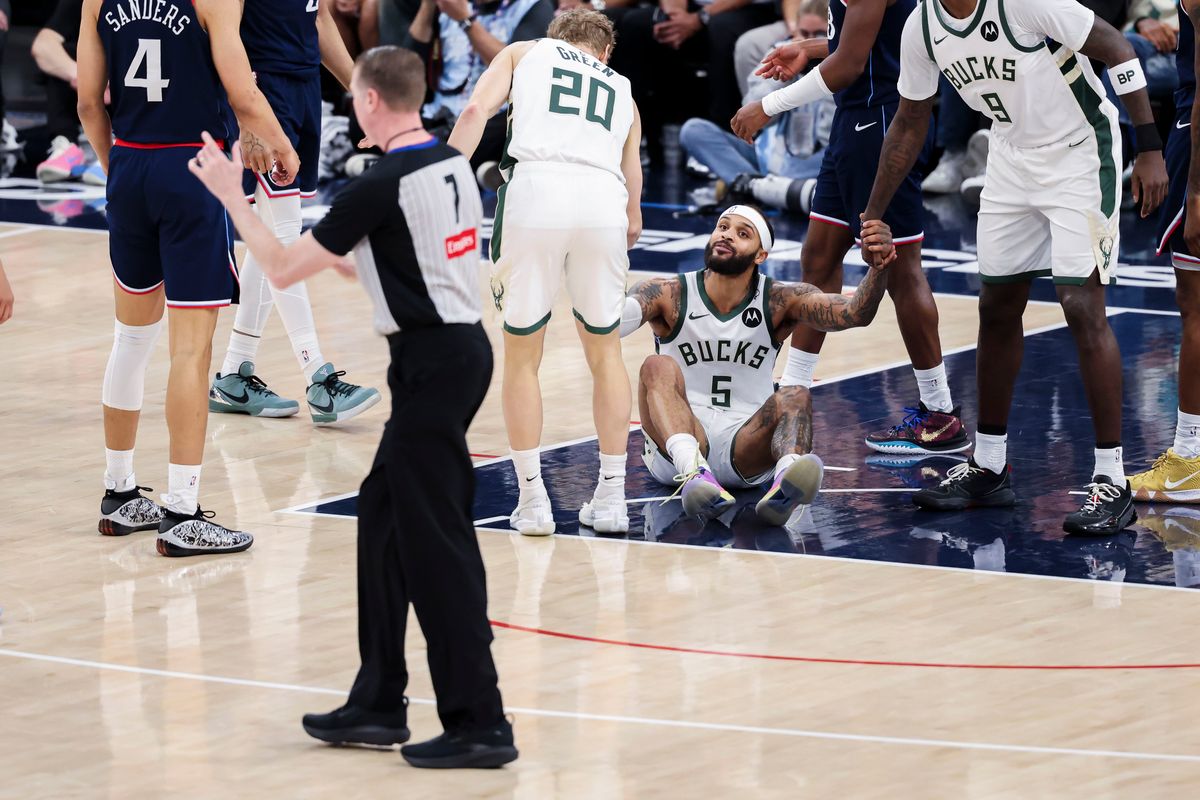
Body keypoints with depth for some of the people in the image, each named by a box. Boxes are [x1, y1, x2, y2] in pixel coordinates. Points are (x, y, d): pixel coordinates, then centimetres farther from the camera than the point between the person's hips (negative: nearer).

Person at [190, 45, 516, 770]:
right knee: (384, 519, 17)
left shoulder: (382, 187, -17)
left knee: (436, 544, -5)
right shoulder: (454, 165, 8)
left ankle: (479, 724, -4)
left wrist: (230, 194, 1)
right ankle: (379, 704, 22)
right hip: (463, 346, 9)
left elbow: (283, 268, -9)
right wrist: (354, 259, 33)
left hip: (432, 363, -9)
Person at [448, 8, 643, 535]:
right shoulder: (622, 91, 33)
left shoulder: (523, 53, 26)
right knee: (605, 350, 20)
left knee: (521, 354, 13)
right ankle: (612, 498, 19)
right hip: (603, 198, 2)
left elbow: (477, 110, 7)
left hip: (535, 189, -2)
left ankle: (532, 499, 11)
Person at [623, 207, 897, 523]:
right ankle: (693, 473, -55)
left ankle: (785, 484, -62)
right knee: (659, 367, -26)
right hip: (679, 441, -1)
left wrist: (878, 267, -34)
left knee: (794, 398, -27)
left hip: (745, 449, 1)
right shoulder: (669, 295, -1)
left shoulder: (780, 302, 1)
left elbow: (854, 314, -14)